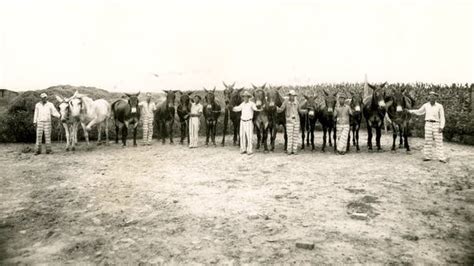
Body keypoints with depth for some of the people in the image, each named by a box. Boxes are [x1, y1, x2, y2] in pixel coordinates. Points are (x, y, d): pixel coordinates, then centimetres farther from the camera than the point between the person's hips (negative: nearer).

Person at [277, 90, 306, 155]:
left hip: (296, 120, 3)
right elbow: (280, 110, -6)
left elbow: (300, 110, 15)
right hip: (289, 121, -3)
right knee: (290, 136, -4)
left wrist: (305, 111, -1)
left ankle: (295, 150, 11)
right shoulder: (286, 102, -2)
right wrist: (277, 108, -27)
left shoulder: (296, 102, 6)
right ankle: (289, 150, 4)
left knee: (296, 136, 4)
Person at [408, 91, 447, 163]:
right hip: (428, 124, 2)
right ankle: (428, 156, 10)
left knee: (438, 141, -2)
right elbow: (419, 112, 19)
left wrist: (441, 127, -13)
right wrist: (410, 111, 10)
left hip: (436, 125, -2)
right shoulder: (426, 105, 3)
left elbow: (442, 118, -4)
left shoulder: (439, 106, -5)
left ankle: (441, 158, 1)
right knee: (428, 141, 3)